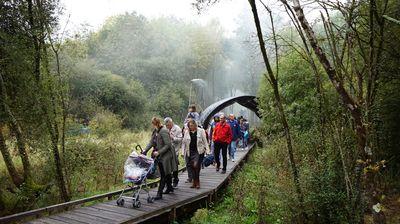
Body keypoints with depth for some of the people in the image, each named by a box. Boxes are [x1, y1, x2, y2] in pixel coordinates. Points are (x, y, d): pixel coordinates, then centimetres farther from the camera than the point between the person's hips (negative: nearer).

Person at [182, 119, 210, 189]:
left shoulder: (201, 131, 0)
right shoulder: (186, 132, 6)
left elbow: (205, 141, 3)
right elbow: (184, 142, 13)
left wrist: (207, 150, -1)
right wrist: (183, 152, 9)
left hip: (199, 151, -3)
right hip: (190, 152, 3)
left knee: (196, 165, -14)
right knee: (192, 167, 6)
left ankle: (197, 182, 1)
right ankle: (195, 182, 18)